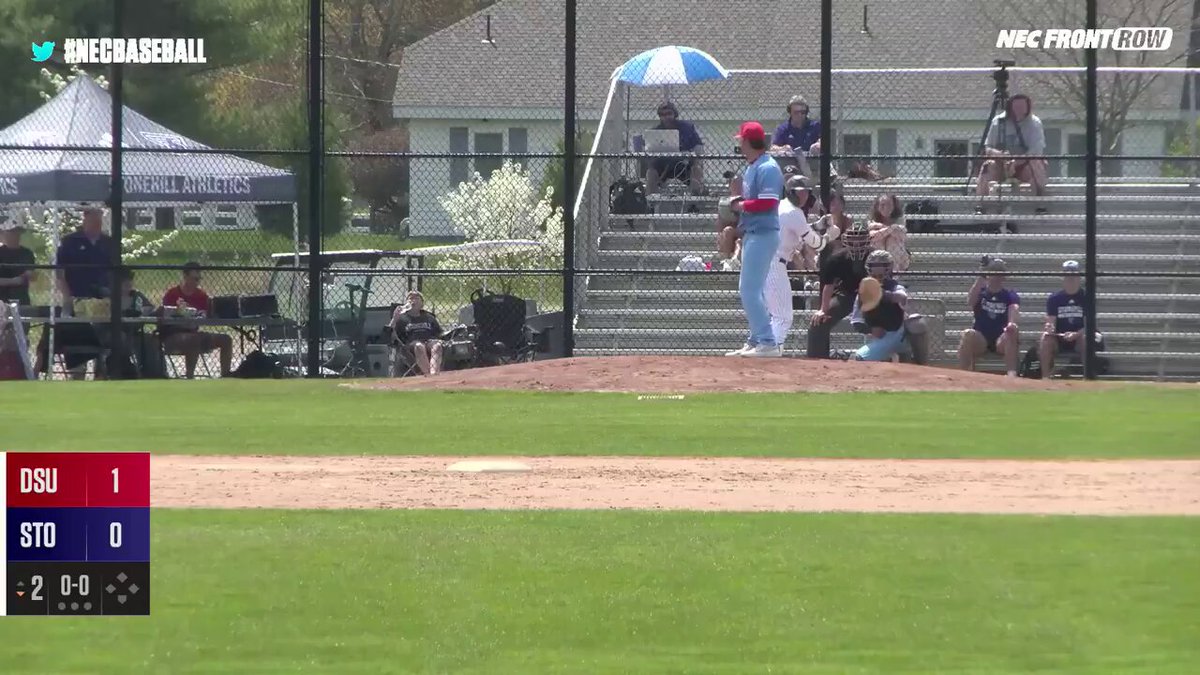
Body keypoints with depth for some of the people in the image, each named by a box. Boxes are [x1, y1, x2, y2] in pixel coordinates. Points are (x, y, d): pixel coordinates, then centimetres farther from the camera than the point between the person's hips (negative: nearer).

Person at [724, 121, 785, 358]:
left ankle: (768, 343, -14)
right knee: (748, 290, 16)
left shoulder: (767, 169, -16)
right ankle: (756, 341, 23)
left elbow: (768, 202, -24)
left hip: (762, 234, -11)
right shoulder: (750, 168, 16)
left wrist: (742, 206, -14)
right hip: (751, 233, 11)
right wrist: (737, 203, 4)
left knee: (750, 290, -13)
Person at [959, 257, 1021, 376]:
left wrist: (1012, 324, -38)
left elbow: (1014, 309, -13)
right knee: (968, 334, -32)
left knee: (1012, 333, -33)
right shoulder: (980, 292, 12)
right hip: (981, 339, 0)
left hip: (1002, 341, 0)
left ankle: (1012, 373, -44)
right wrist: (981, 278, -19)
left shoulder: (1010, 296, 9)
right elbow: (970, 302, -12)